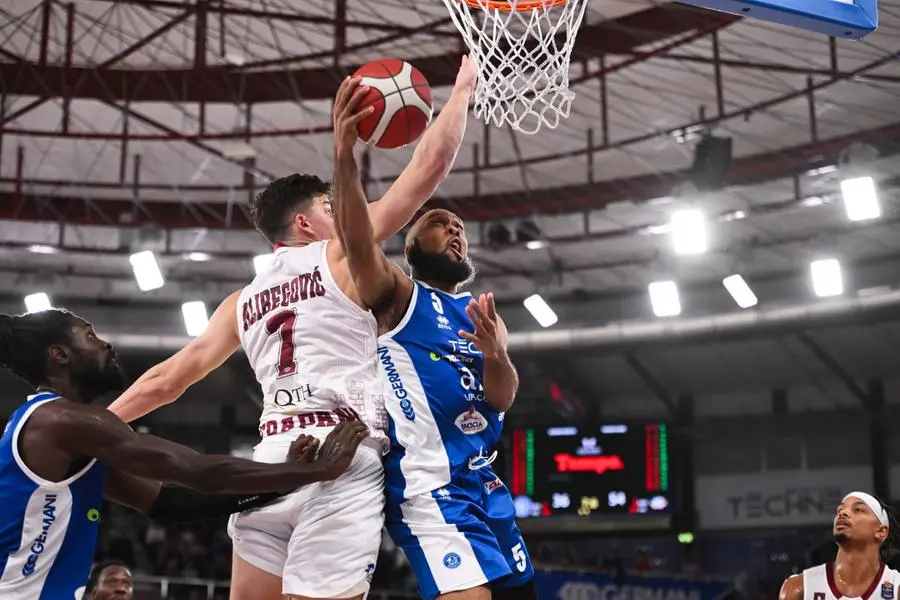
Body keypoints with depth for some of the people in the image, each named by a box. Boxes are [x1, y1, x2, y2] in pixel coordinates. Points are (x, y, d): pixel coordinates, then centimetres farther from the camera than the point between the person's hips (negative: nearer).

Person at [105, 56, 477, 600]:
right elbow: (429, 168, 5)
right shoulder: (339, 255, 7)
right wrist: (464, 88, 16)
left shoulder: (244, 300, 22)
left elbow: (167, 380, 22)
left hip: (269, 462, 6)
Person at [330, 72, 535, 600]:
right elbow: (359, 247, -20)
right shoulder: (396, 295, 3)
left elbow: (503, 399, 4)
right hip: (431, 487, -8)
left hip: (487, 486, 8)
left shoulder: (481, 312, 20)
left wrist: (495, 353, -19)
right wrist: (345, 156, -34)